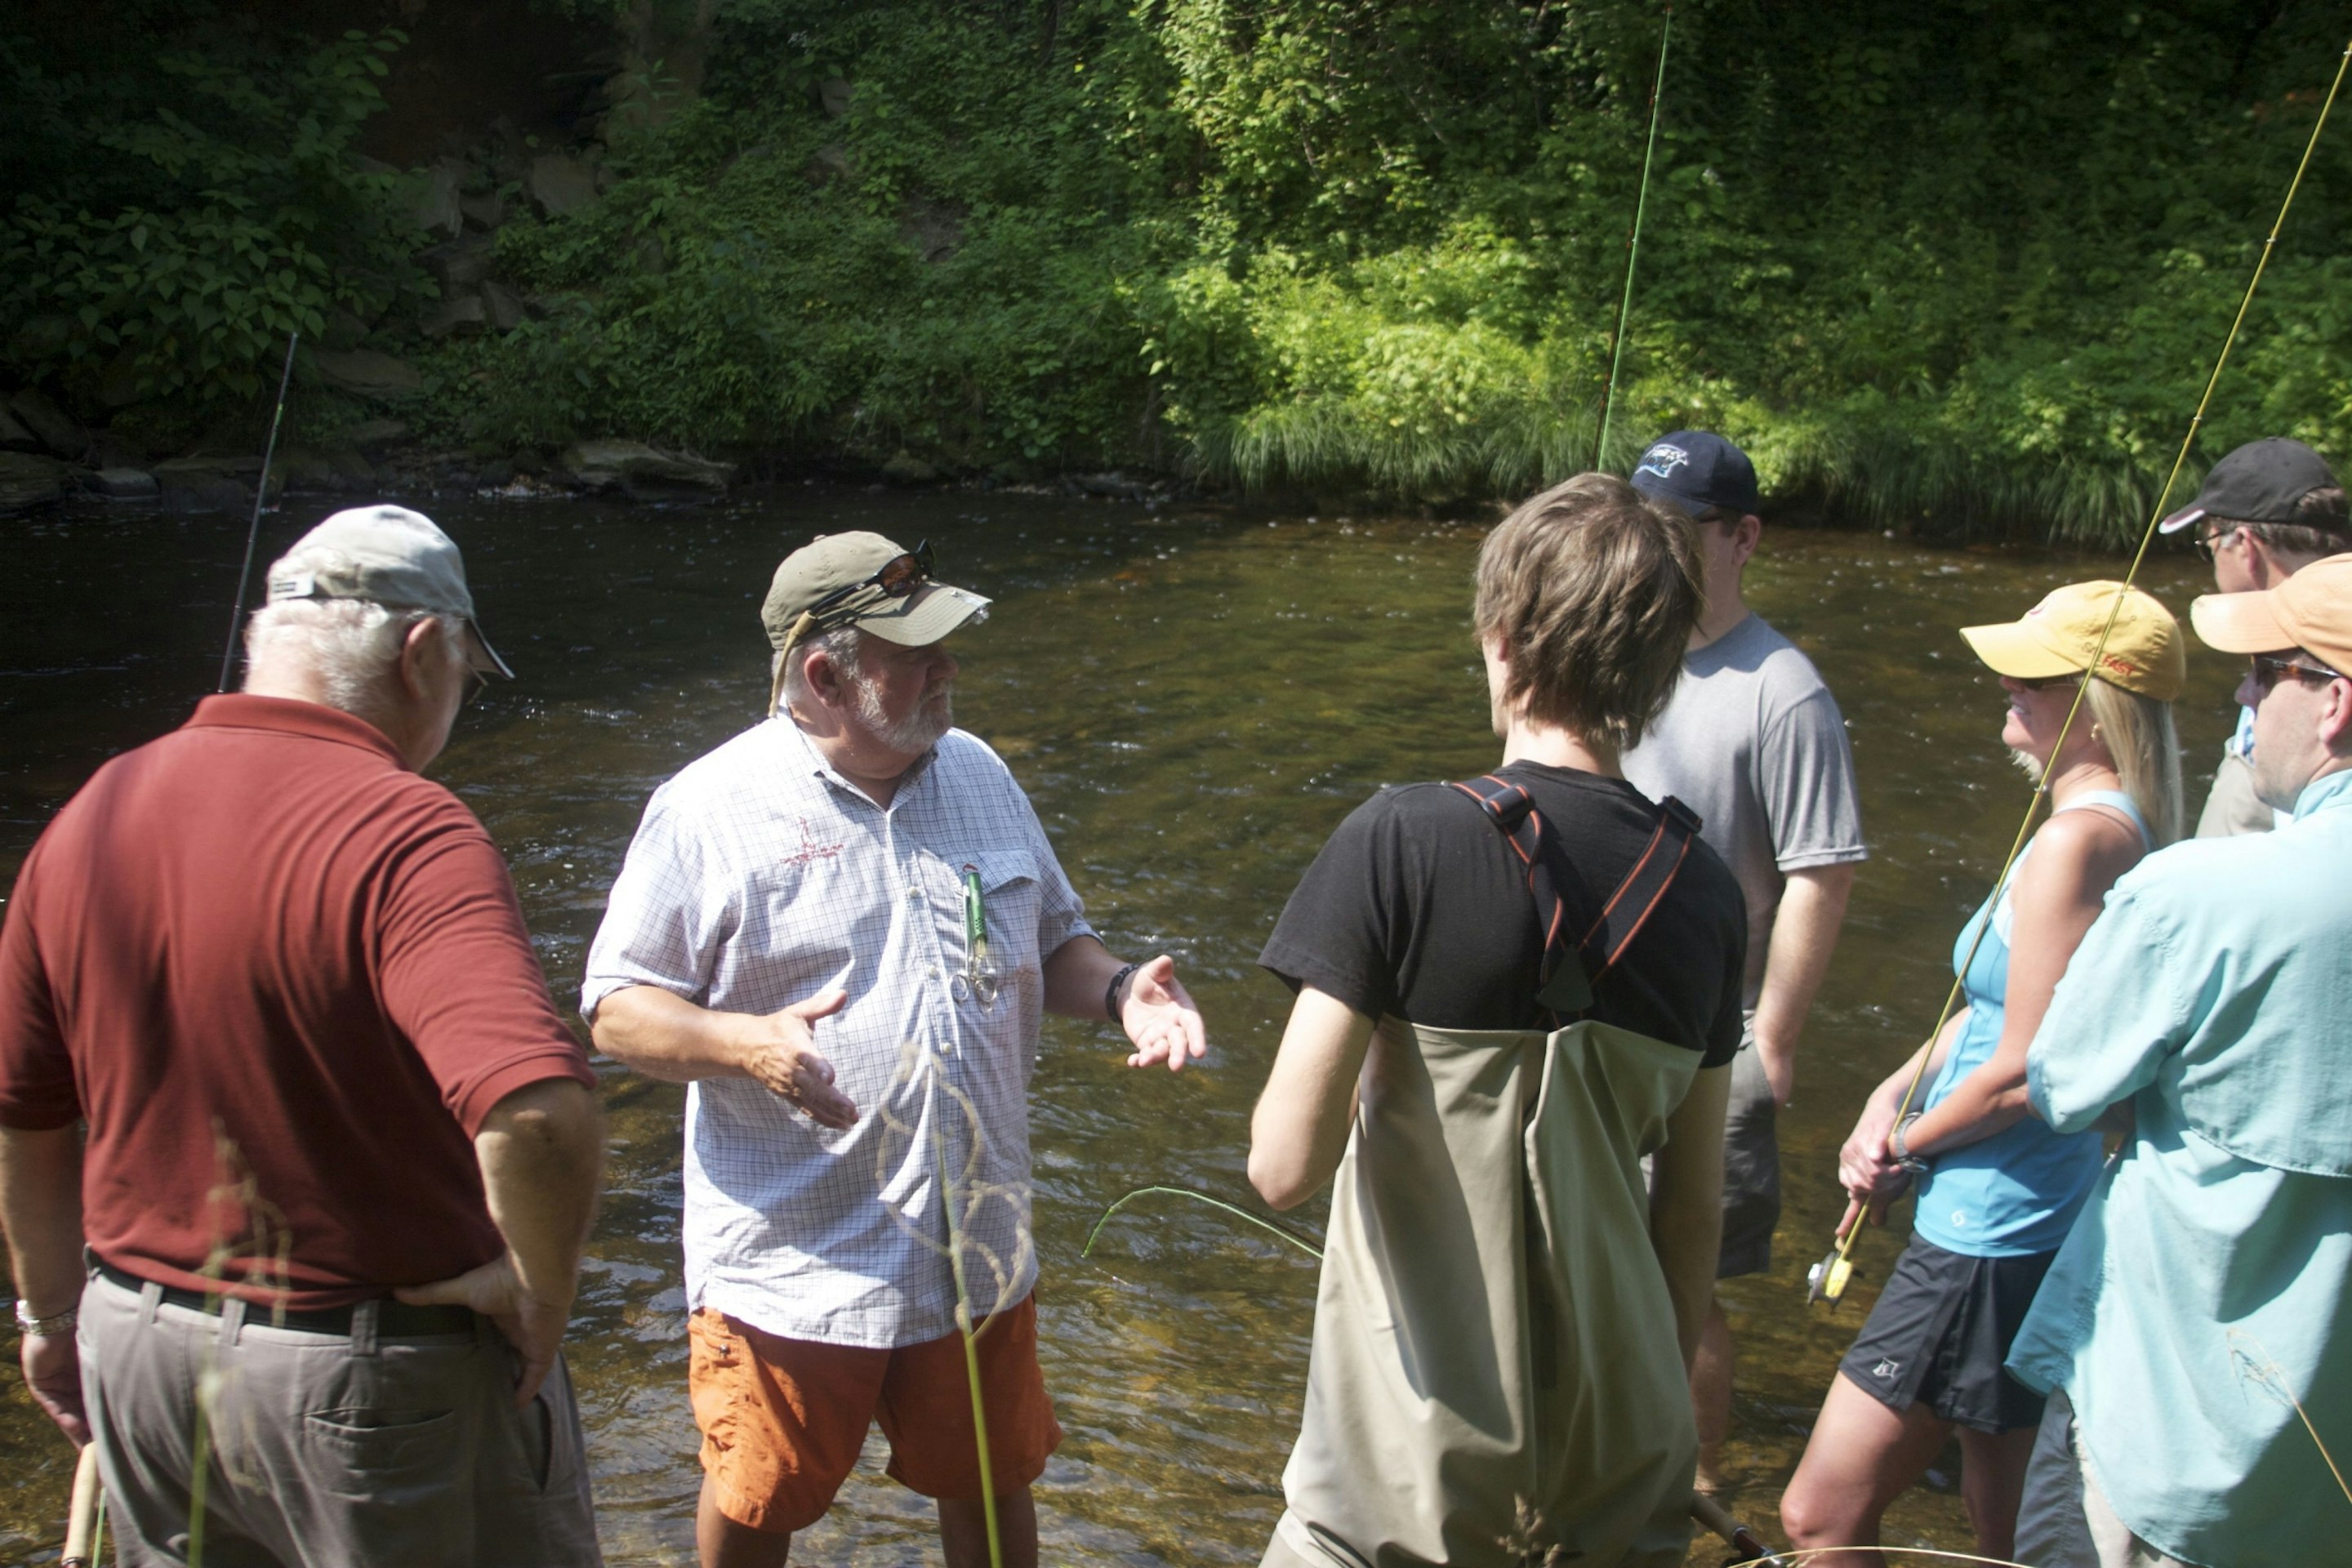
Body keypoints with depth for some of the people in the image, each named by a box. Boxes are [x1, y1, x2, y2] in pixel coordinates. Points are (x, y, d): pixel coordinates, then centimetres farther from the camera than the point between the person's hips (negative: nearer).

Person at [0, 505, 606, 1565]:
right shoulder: (401, 835, -24)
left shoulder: (89, 817, -2)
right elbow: (538, 1114, -39)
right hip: (374, 1377, -6)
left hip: (135, 1347, 6)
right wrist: (541, 1287, -20)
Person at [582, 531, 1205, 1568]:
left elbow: (1050, 940, 13)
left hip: (977, 1243, 4)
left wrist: (1119, 993, -9)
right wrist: (746, 1043, -29)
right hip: (792, 1264, -4)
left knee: (993, 1485, 21)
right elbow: (617, 1007, -10)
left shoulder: (978, 775, 5)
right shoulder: (711, 809, -13)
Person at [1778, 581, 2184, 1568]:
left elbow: (2023, 1073, -23)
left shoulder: (2077, 840, -22)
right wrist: (1891, 1097, 0)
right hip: (2036, 1226, 10)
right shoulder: (2117, 826, 9)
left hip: (1992, 1242, -10)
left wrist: (1900, 1151, -7)